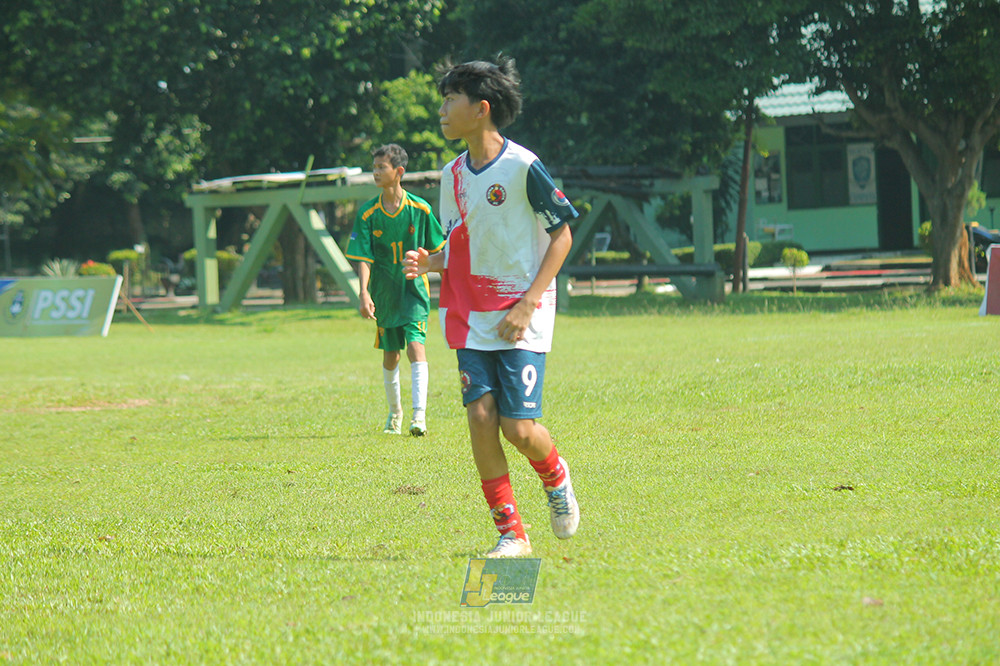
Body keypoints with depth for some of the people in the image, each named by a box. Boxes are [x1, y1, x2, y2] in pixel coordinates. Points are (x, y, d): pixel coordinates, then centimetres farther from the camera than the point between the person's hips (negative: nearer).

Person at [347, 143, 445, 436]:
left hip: (414, 289, -2)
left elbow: (436, 251, 5)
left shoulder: (420, 209, -6)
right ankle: (395, 412, 32)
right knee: (390, 355, 12)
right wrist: (364, 293, -20)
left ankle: (419, 415, -24)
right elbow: (363, 258, -8)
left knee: (416, 345, -18)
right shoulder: (367, 214, -4)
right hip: (384, 292, 2)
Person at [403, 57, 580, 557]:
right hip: (471, 319, 5)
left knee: (518, 427, -11)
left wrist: (528, 304, -14)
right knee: (480, 417, -8)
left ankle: (556, 478, 23)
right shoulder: (453, 176, 8)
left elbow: (562, 236, -7)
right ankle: (511, 533, -1)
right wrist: (428, 263, -4)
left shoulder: (522, 168, -11)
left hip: (521, 320, -5)